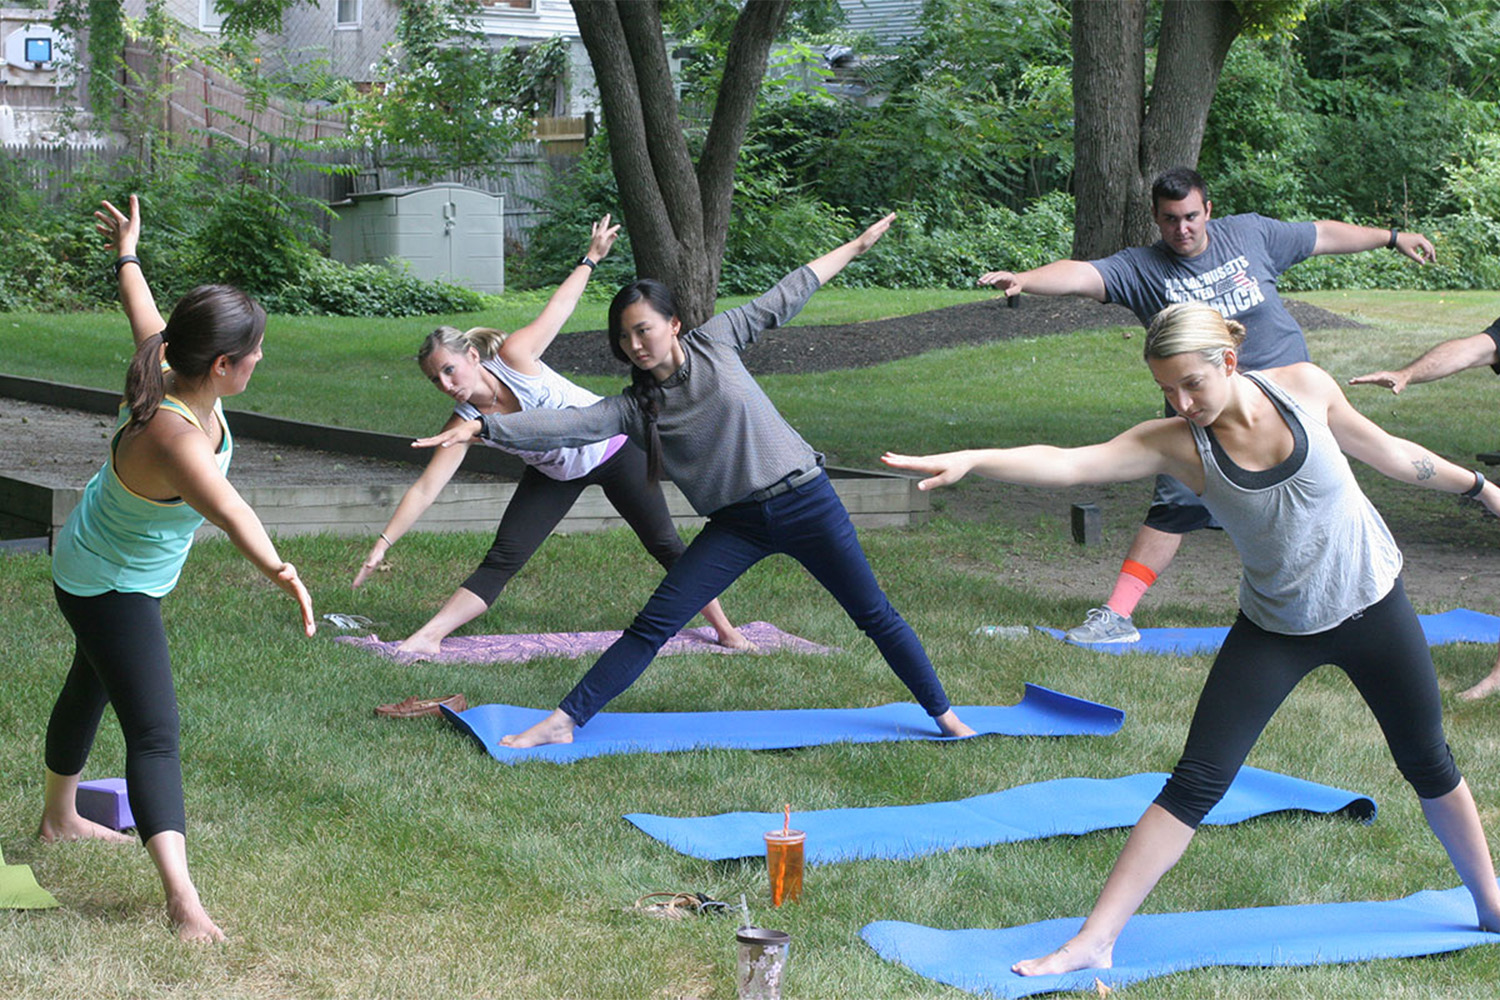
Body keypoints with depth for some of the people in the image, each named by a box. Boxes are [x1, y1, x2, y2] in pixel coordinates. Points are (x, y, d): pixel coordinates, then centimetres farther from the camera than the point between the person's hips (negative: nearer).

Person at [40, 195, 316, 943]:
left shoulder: (175, 370, -18)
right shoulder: (172, 435, -43)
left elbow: (142, 313, 5)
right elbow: (222, 504, -63)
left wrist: (126, 252, 25)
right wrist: (275, 567, -80)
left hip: (126, 576, 10)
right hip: (105, 586, -10)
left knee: (93, 685, 29)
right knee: (154, 732, -18)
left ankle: (60, 818, 52)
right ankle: (182, 897, -27)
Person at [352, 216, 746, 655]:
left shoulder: (514, 357, -29)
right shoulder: (464, 423, -21)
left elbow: (560, 307, -14)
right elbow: (425, 488, -22)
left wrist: (591, 257, -9)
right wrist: (384, 542, -27)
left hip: (612, 447, -2)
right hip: (556, 474, 2)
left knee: (664, 544, 5)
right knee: (501, 560, -9)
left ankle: (724, 628, 18)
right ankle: (426, 638, -9)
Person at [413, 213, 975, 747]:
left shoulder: (715, 343, -4)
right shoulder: (633, 408, -2)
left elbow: (784, 299, 6)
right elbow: (566, 425, -13)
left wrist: (856, 247, 14)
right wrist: (480, 427, -26)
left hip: (804, 500, -1)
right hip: (736, 523, 1)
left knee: (874, 615, 7)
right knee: (653, 626, -8)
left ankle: (942, 714, 22)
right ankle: (564, 721, -6)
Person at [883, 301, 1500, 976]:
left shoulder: (1303, 387, -16)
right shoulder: (1176, 445, -19)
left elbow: (1387, 451, 2)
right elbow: (1068, 463, -32)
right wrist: (969, 460, -47)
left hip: (1371, 604, 1)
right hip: (1274, 629, -1)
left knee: (1428, 765, 16)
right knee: (1195, 784, -9)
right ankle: (1094, 940, -6)